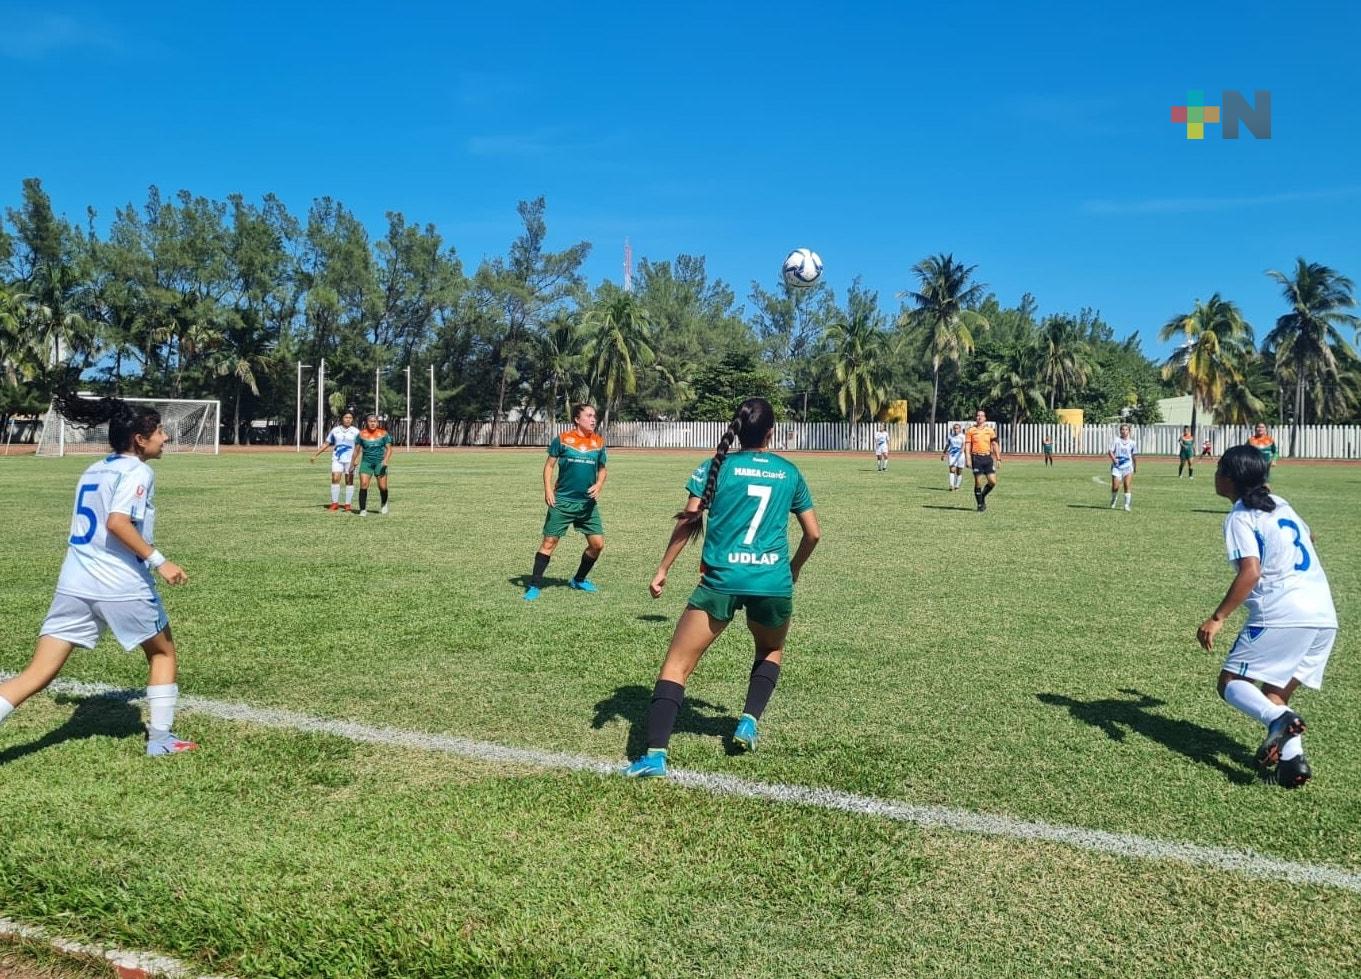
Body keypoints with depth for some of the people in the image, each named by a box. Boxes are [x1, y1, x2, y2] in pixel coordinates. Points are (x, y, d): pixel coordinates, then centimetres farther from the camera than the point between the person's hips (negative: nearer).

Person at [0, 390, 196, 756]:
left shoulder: (93, 471, 18)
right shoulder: (138, 472, -7)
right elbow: (117, 522, -22)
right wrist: (159, 561, -20)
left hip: (73, 584, 6)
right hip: (123, 587, -6)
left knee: (38, 673, 3)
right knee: (163, 652, 17)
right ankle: (160, 737, 19)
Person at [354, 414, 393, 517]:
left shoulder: (383, 434, -1)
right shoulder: (361, 435, 1)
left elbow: (389, 449, -1)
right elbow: (357, 450, 7)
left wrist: (386, 460, -16)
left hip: (380, 463, 0)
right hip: (366, 462, 0)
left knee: (382, 487, -1)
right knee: (363, 485, -13)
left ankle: (383, 504, 29)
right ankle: (363, 510, -6)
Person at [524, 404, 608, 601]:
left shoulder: (598, 442, 6)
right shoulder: (562, 440, -4)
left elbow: (602, 469, 15)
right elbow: (549, 465, 1)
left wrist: (599, 485, -4)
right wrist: (548, 490, -10)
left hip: (588, 502, 4)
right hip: (562, 501, -4)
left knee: (597, 543, 1)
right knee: (549, 542, -2)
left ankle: (578, 580, 23)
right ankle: (534, 585, 7)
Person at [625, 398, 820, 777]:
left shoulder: (717, 466, 5)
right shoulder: (789, 472, 12)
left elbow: (688, 519, -4)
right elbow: (813, 533, 14)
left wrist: (663, 570, 1)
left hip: (722, 580, -2)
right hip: (774, 583, 2)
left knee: (676, 664, 2)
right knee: (771, 650, 32)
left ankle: (655, 754, -12)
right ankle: (749, 722, 15)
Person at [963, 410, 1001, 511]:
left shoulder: (990, 430, 9)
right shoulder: (971, 430, 2)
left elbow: (994, 445, 12)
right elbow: (967, 445, -1)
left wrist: (998, 458, 6)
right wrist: (968, 459, -11)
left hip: (988, 457, 3)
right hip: (976, 458, -3)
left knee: (993, 482, -4)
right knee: (978, 483, -3)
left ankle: (983, 496, 22)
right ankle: (980, 504, 10)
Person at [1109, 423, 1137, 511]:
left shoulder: (1131, 442, 6)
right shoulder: (1116, 440, 0)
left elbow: (1134, 455, 16)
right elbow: (1111, 451, -4)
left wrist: (1135, 466, 21)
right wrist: (1114, 459, -21)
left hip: (1128, 467, 1)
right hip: (1117, 466, -1)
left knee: (1128, 486, -11)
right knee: (1115, 487, -1)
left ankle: (1127, 505, -5)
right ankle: (1113, 501, 28)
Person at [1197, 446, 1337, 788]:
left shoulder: (1239, 518, -4)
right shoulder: (1279, 503, 19)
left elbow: (1251, 571, -17)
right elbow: (1307, 536, 41)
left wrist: (1217, 618, -16)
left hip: (1282, 613, -8)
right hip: (1325, 616, 8)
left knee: (1230, 682, 2)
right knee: (1275, 692, 16)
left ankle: (1278, 719, -23)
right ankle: (1292, 758, -2)